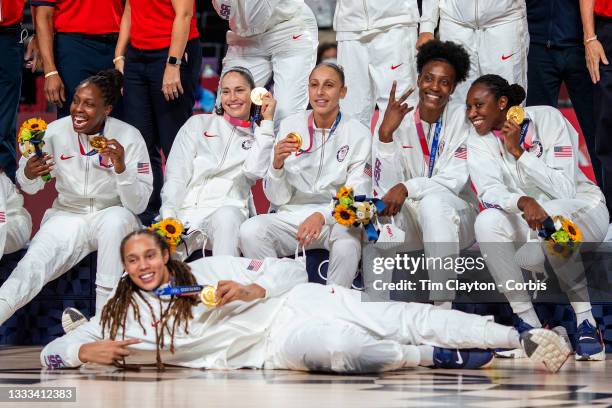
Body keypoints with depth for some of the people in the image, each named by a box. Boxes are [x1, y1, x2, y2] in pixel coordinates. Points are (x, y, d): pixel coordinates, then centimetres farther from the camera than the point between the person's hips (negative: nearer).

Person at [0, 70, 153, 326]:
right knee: (32, 264, -27)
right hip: (67, 216, 2)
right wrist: (28, 174, -15)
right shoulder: (55, 132, -4)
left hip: (111, 216, -2)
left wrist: (121, 168, -30)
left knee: (117, 218, -37)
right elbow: (31, 189, 9)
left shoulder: (129, 137, -10)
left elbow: (138, 205, -12)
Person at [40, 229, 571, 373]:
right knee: (332, 347, -33)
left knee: (400, 319, -20)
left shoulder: (207, 270, 5)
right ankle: (438, 357, -13)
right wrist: (88, 350, -18)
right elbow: (52, 352, 4)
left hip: (291, 305, 0)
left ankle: (523, 337, -15)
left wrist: (252, 289, -15)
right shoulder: (122, 316, 7)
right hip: (273, 350, 0)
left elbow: (291, 269, 6)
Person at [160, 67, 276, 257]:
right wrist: (169, 218, -8)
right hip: (186, 209, 1)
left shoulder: (259, 136, 21)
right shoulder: (198, 124, 21)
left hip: (227, 207, -1)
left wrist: (267, 121, 3)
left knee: (227, 216, -39)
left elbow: (254, 170, -3)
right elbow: (175, 175, 10)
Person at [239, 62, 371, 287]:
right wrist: (277, 165, -18)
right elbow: (278, 198, 3)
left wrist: (321, 216, -29)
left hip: (336, 217, -2)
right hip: (291, 216, 2)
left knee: (347, 239, -36)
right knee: (250, 231, -27)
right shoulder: (290, 125, 3)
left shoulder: (358, 134, -2)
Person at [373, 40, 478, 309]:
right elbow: (385, 187, -11)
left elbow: (455, 179, -13)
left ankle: (443, 304, -32)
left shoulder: (462, 118, -4)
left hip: (454, 215, -2)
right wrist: (385, 133, -22)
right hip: (408, 221, 2)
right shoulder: (399, 122, 0)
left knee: (434, 201, -35)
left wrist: (407, 188, -27)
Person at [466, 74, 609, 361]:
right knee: (487, 222, -27)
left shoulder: (547, 119, -15)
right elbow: (489, 192, -20)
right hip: (525, 222, 4)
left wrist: (518, 151, -26)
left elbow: (564, 190, -23)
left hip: (581, 211, -4)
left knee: (550, 219, -38)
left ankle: (585, 321, -28)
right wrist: (522, 202, -41)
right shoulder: (479, 141, -4)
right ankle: (528, 323, -20)